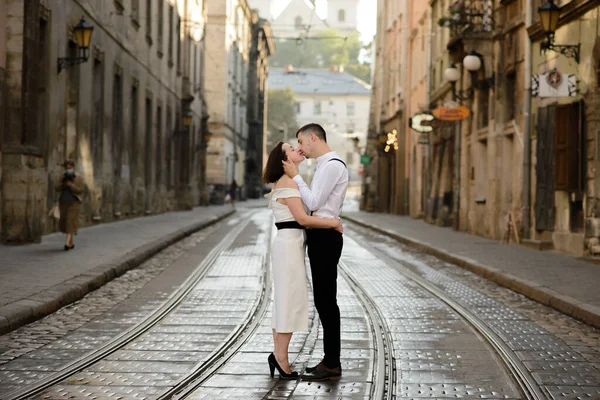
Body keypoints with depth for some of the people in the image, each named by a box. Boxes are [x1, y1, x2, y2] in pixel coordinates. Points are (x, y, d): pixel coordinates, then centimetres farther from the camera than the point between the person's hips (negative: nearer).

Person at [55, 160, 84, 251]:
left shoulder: (79, 178, -4)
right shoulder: (62, 177, 7)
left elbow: (80, 191, -12)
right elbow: (57, 188, -1)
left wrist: (70, 185, -21)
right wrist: (63, 183, -17)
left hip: (74, 203, -5)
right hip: (63, 203, 5)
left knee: (71, 222, -16)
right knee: (64, 222, 6)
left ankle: (67, 243, -26)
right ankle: (71, 243, 19)